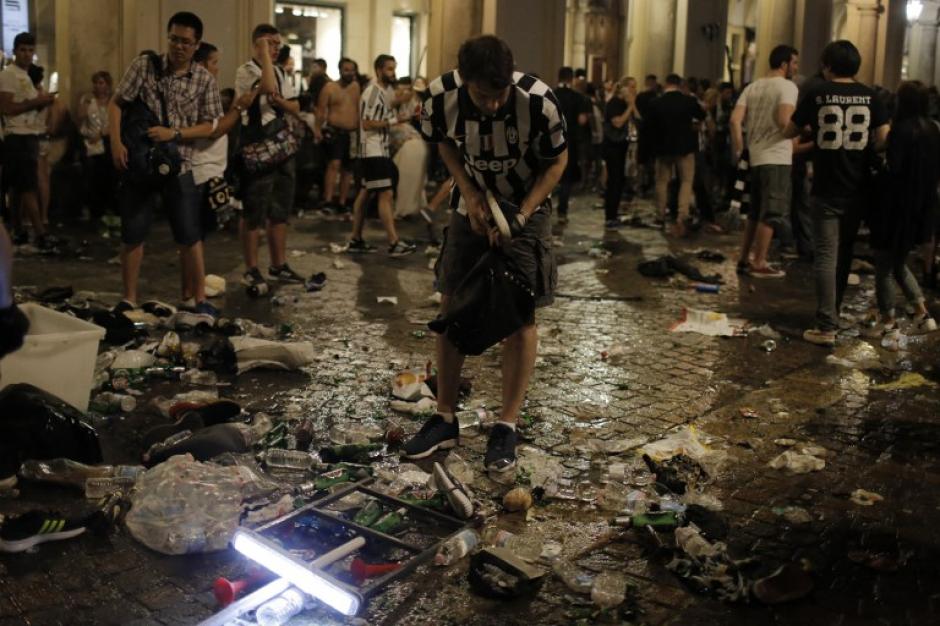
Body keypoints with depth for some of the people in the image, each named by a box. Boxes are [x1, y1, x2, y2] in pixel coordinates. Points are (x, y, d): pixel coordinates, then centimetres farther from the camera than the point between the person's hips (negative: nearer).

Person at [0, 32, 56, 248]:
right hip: (18, 138, -10)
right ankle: (40, 234, -13)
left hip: (29, 137, 10)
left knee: (20, 188, 12)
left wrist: (43, 102, 4)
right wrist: (37, 101, -18)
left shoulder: (25, 76, 20)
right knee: (29, 187, -11)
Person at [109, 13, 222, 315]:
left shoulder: (204, 80, -1)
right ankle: (129, 299, 18)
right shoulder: (144, 65, -2)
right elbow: (116, 104, -1)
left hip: (178, 165, 0)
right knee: (132, 234, 6)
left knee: (190, 236, 2)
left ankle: (200, 300, 11)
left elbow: (207, 126, -1)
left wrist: (173, 134, -16)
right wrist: (116, 143, -13)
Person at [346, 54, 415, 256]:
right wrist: (394, 121, -18)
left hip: (380, 149, 10)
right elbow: (367, 124, -19)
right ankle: (394, 243, -13)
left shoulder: (386, 90, 14)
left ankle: (356, 239, 16)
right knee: (386, 194, -12)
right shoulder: (372, 91, -15)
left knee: (365, 192, 11)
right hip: (372, 150, -10)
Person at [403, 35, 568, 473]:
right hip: (472, 206, 3)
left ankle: (507, 426, 6)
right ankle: (444, 419, 14)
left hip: (527, 210, -3)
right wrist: (470, 194, -13)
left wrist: (519, 215, -22)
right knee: (451, 308, 3)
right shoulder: (442, 96, -22)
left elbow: (558, 161, -13)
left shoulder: (538, 101, -29)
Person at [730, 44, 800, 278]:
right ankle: (759, 264, 3)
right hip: (776, 158, -7)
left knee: (755, 212, 17)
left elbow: (735, 120, 1)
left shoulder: (753, 87, 11)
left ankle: (744, 259, 20)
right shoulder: (787, 86, -8)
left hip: (755, 157, 7)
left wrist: (739, 150, 6)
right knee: (772, 214, -1)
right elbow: (784, 121, -22)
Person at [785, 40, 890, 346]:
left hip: (827, 190, -3)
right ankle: (833, 312, 31)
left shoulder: (817, 94, -5)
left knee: (826, 256, -4)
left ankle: (826, 326, -10)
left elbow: (789, 132, 4)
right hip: (857, 189, 3)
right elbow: (883, 140, -4)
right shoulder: (869, 96, 1)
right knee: (844, 253, 17)